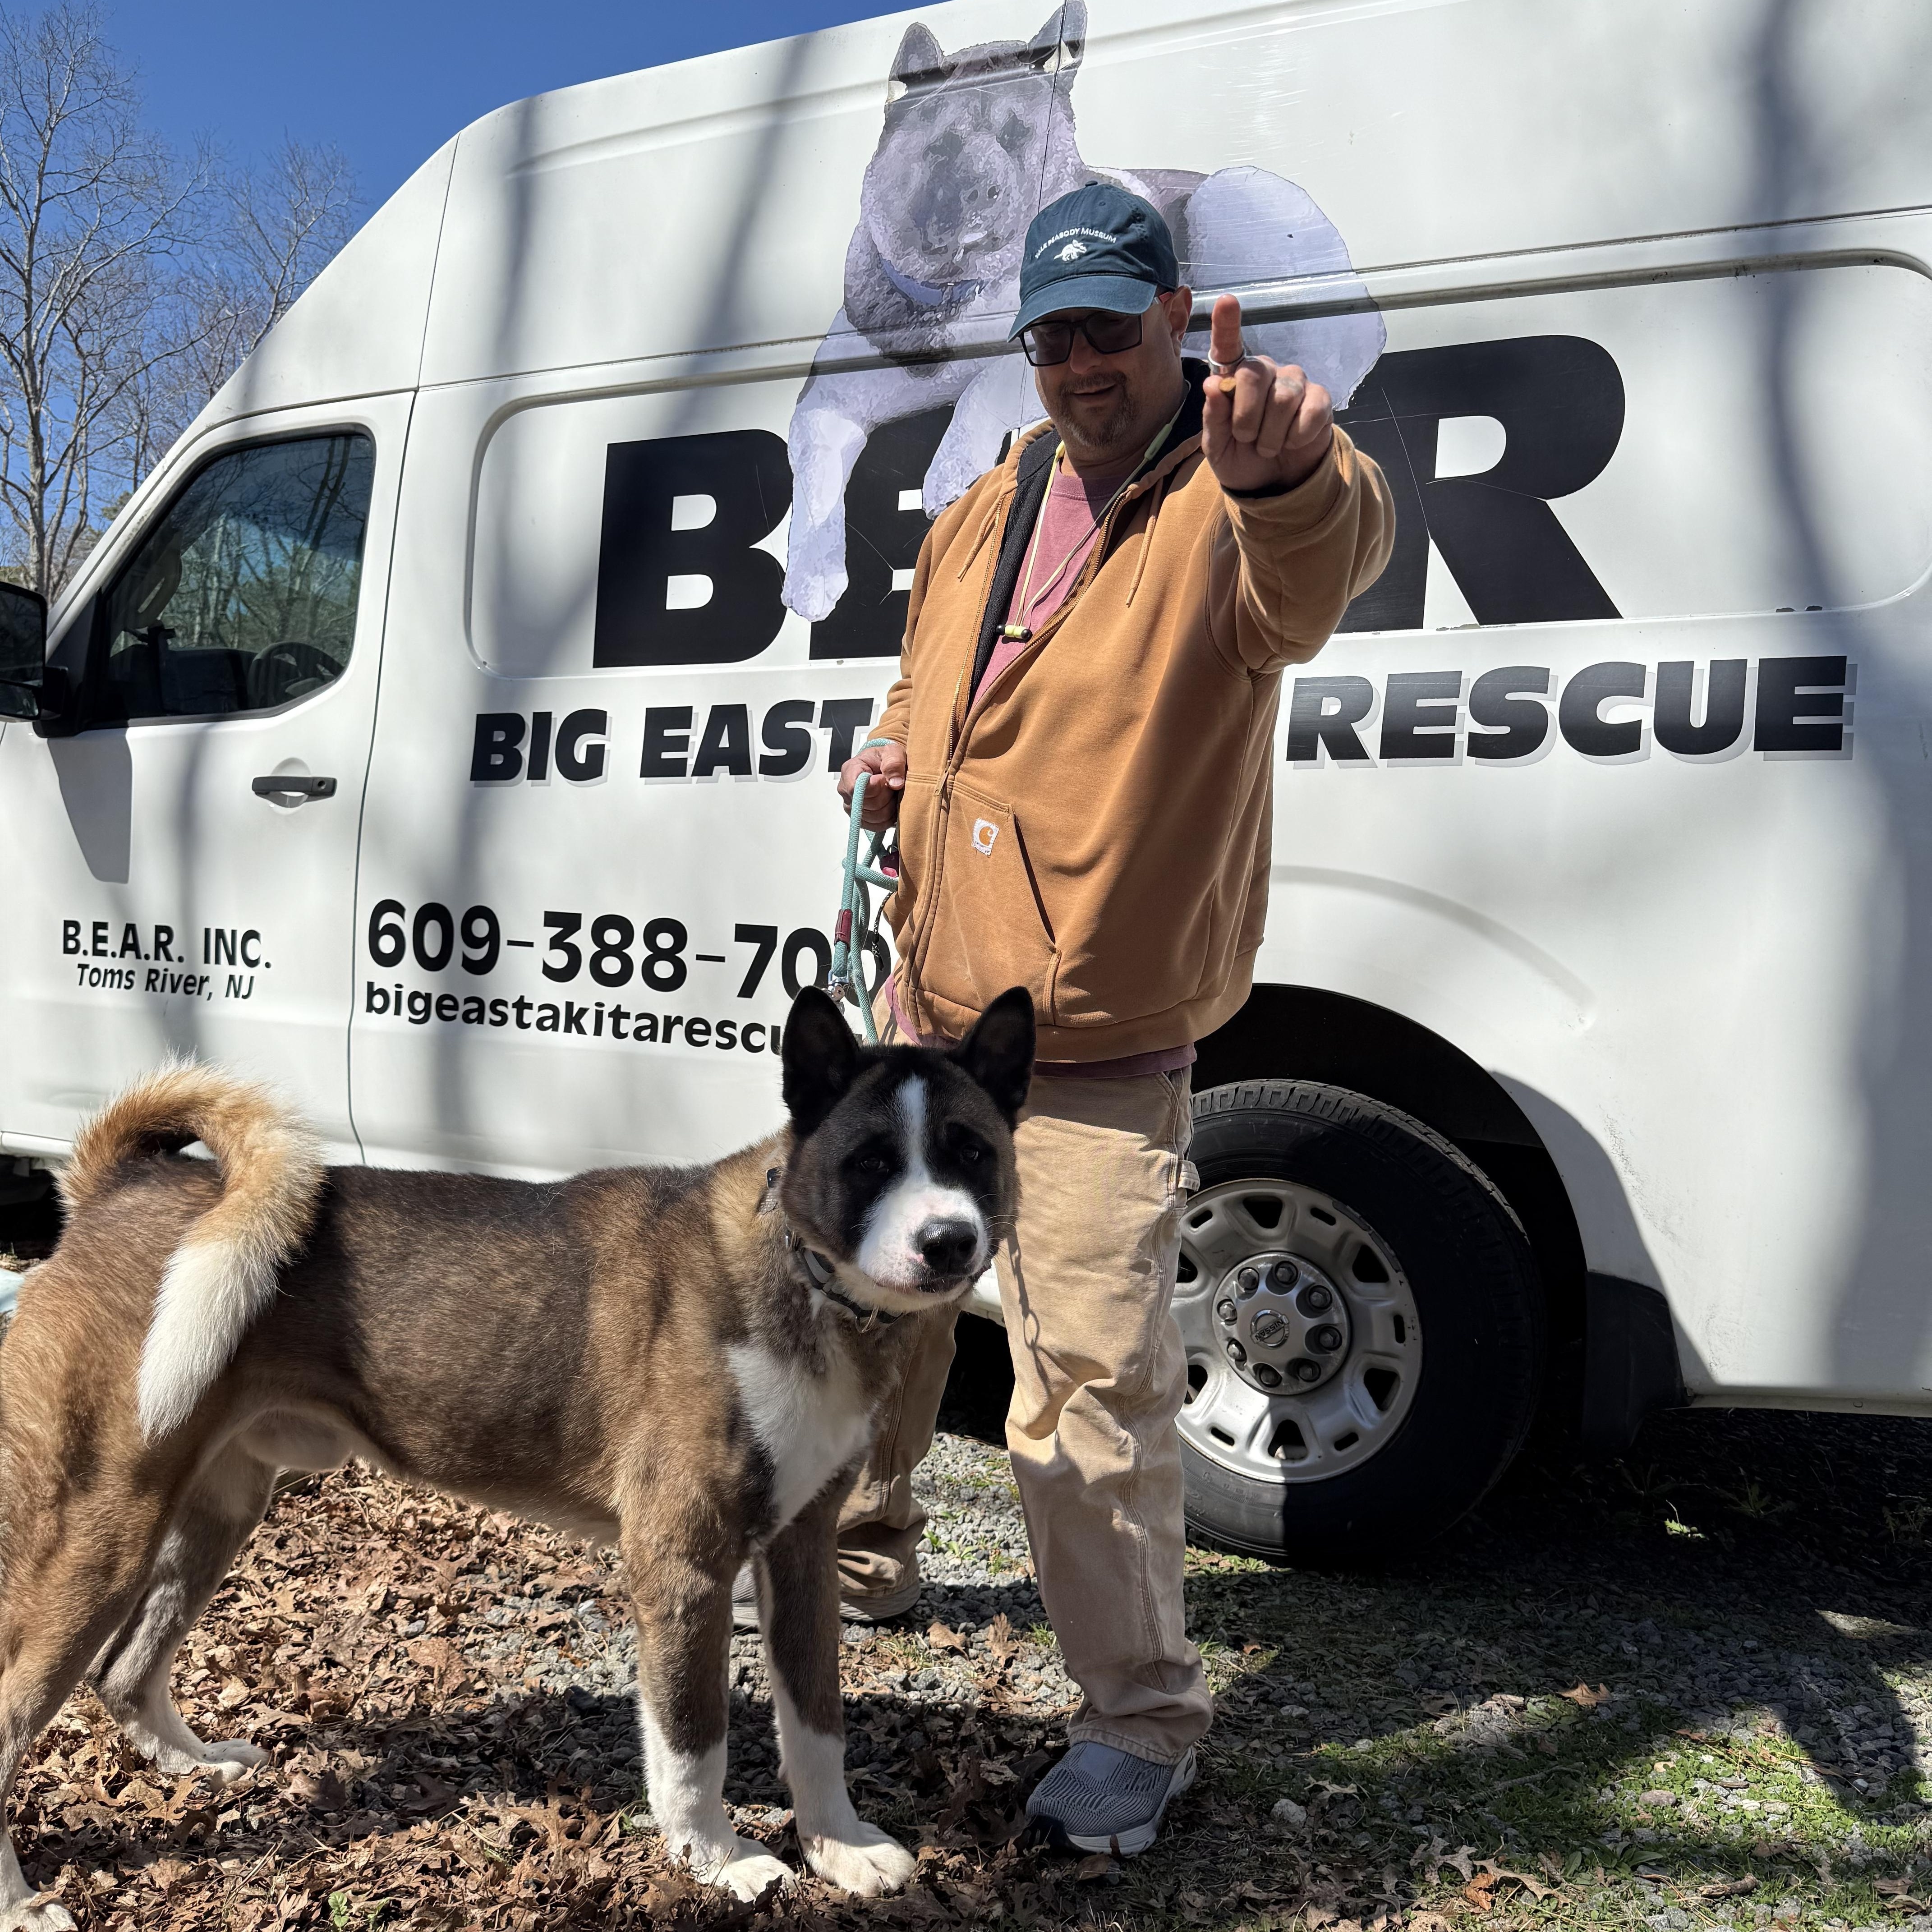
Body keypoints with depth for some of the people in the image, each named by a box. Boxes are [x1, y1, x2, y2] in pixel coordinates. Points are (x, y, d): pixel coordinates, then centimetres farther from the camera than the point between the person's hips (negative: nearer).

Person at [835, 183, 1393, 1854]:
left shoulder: (1232, 500, -12)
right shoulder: (986, 511, 11)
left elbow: (1320, 567, -37)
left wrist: (1293, 474, -60)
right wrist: (888, 761, 3)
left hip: (1102, 1044, -7)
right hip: (928, 997, 7)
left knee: (1091, 1381, -7)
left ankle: (1142, 1719, 16)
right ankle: (863, 1555, 48)